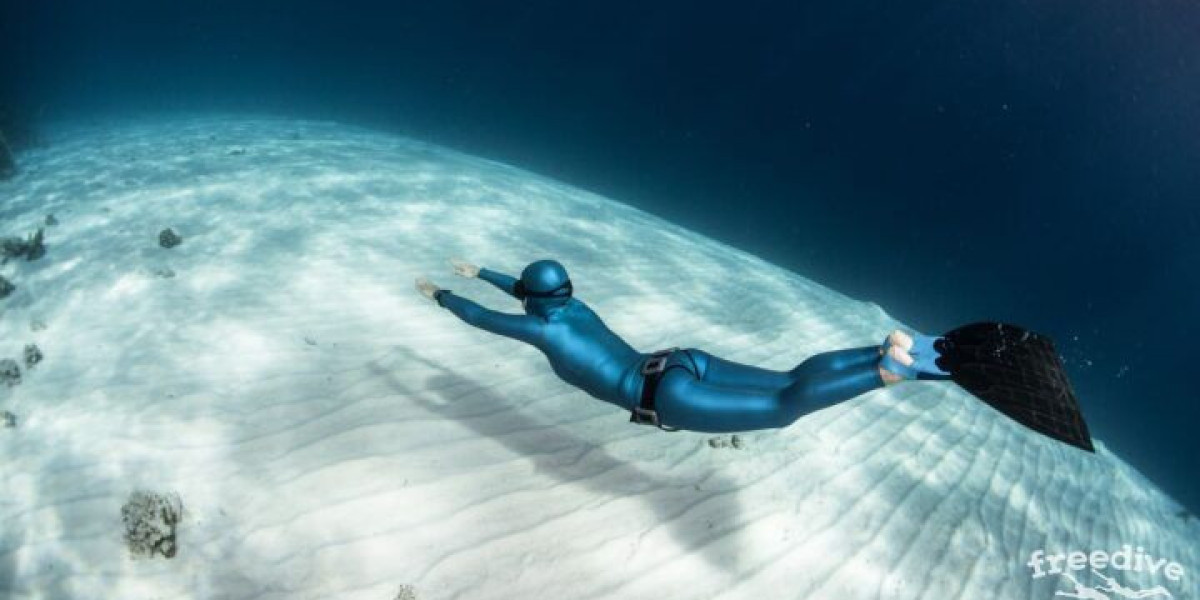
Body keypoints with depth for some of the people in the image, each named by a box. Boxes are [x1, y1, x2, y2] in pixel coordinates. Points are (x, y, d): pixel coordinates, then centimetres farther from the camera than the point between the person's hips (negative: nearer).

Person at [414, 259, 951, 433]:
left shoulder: (541, 329, 2)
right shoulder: (573, 305, 23)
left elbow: (477, 315, 14)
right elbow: (527, 289, 43)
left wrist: (437, 294, 32)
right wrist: (478, 273, 55)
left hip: (669, 397, -8)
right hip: (685, 363, 8)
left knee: (785, 408, -18)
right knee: (794, 380, 4)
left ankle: (893, 371, -30)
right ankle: (892, 349, -11)